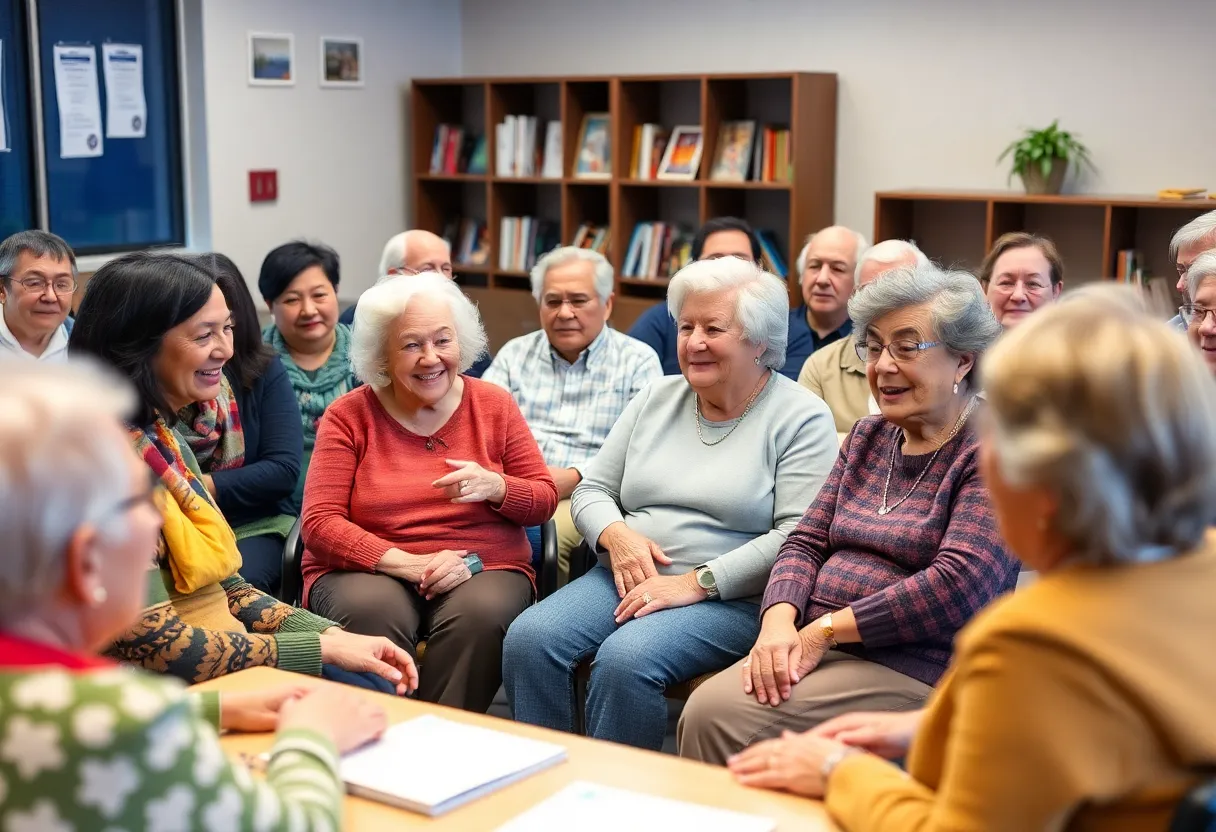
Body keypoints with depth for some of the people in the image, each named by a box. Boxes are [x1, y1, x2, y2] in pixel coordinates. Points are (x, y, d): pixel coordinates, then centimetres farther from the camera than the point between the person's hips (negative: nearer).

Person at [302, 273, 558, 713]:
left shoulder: (494, 405, 7)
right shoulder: (349, 416, 0)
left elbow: (544, 499, 10)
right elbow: (319, 523, -7)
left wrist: (494, 486, -14)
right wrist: (409, 564, -20)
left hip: (484, 569, 1)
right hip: (367, 570, -1)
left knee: (478, 614, -33)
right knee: (373, 612, -35)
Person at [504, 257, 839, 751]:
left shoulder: (802, 418, -2)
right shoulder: (656, 399, 16)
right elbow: (591, 490, 18)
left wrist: (698, 583, -18)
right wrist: (616, 535, -6)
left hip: (731, 598, -5)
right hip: (627, 580, 6)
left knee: (625, 658, -33)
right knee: (528, 639, -21)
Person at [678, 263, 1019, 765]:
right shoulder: (867, 437, 17)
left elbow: (960, 584, -19)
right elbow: (807, 542, 13)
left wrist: (826, 629, -15)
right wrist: (779, 621, -9)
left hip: (916, 669, -6)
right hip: (816, 645, 6)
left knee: (720, 716, -24)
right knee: (704, 709, -21)